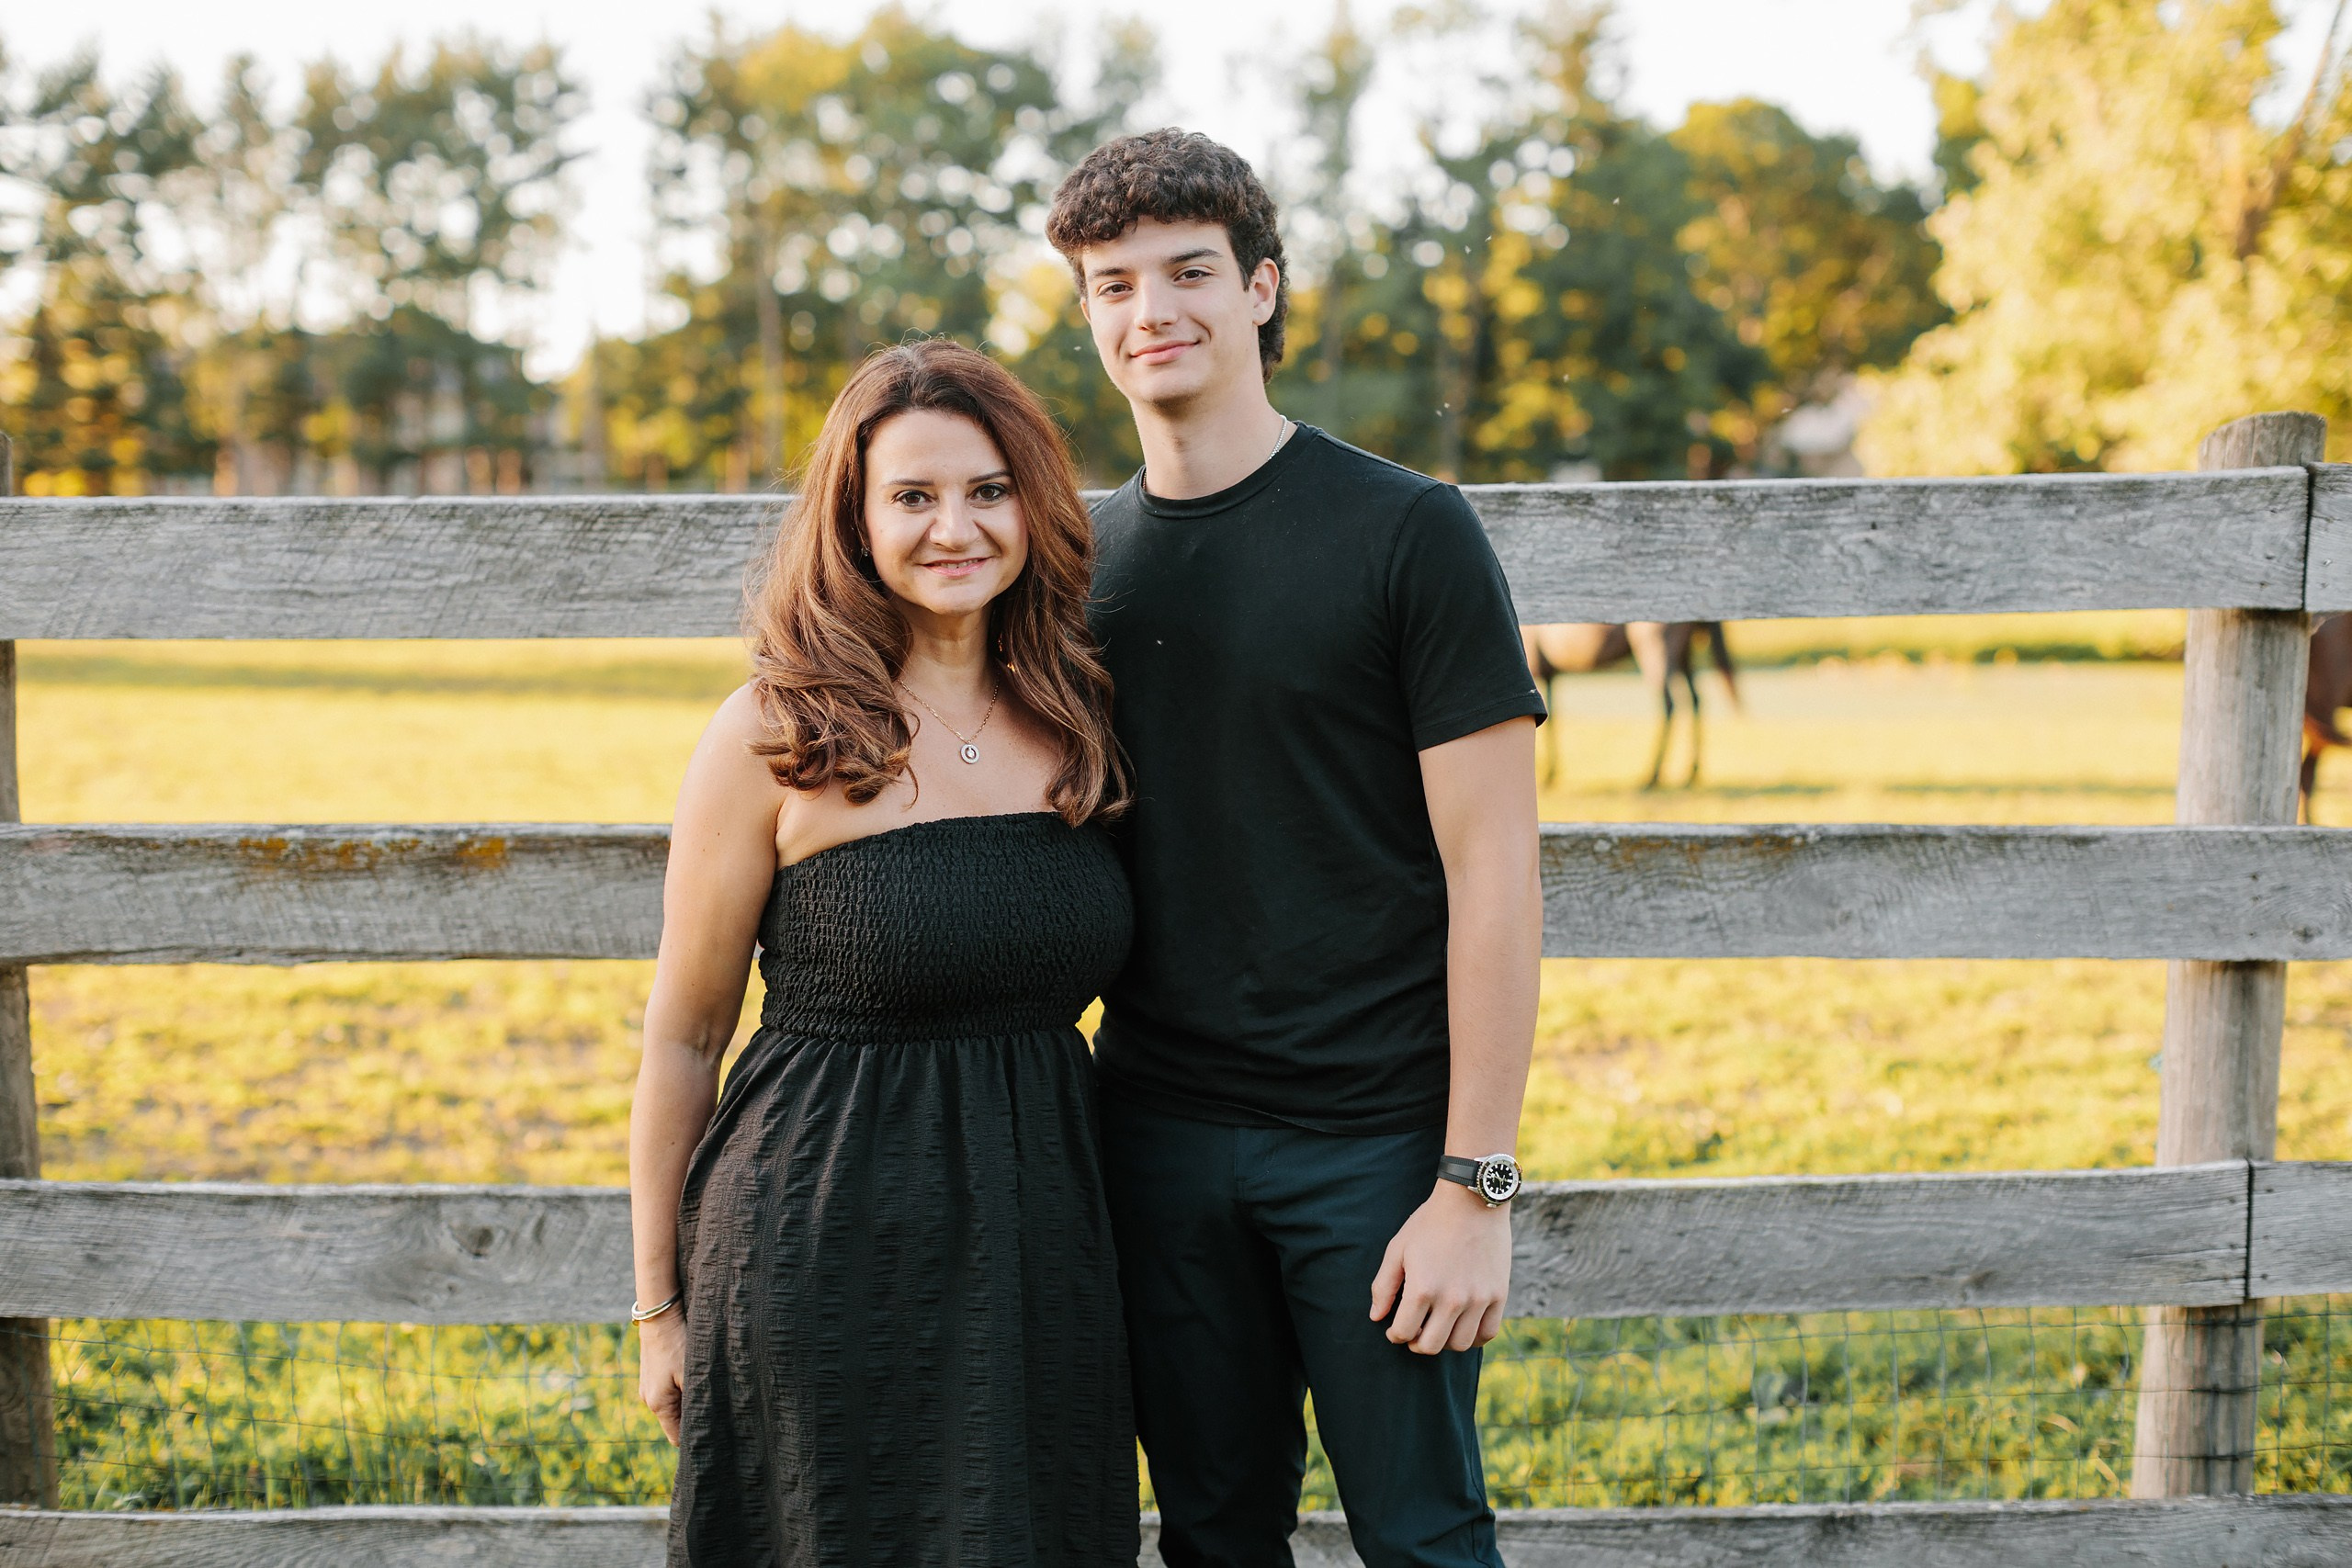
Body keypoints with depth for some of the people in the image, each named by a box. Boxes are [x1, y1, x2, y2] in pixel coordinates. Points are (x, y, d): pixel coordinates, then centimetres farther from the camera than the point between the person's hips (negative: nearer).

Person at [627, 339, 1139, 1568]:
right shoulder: (778, 735, -9)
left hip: (1038, 1236, 5)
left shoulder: (1073, 721, 5)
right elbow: (682, 1038, -3)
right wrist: (659, 1306, 1)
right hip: (829, 1247, -4)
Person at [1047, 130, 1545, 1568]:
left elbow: (1493, 870, -10)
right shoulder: (1088, 560, 8)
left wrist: (1477, 1183, -14)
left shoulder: (1408, 533, -7)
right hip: (1157, 1130, 4)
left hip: (1374, 1138, -4)